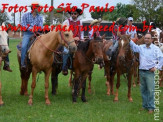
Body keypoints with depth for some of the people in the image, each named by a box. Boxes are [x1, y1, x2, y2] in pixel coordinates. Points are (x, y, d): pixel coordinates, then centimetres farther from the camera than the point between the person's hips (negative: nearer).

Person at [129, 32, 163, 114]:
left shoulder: (156, 48, -1)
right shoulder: (141, 47, 9)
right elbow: (134, 47, 1)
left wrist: (156, 67, -9)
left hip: (150, 72, -4)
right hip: (141, 71, 4)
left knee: (150, 90, -5)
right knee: (143, 90, 11)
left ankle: (151, 107, 2)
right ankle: (145, 105, 22)